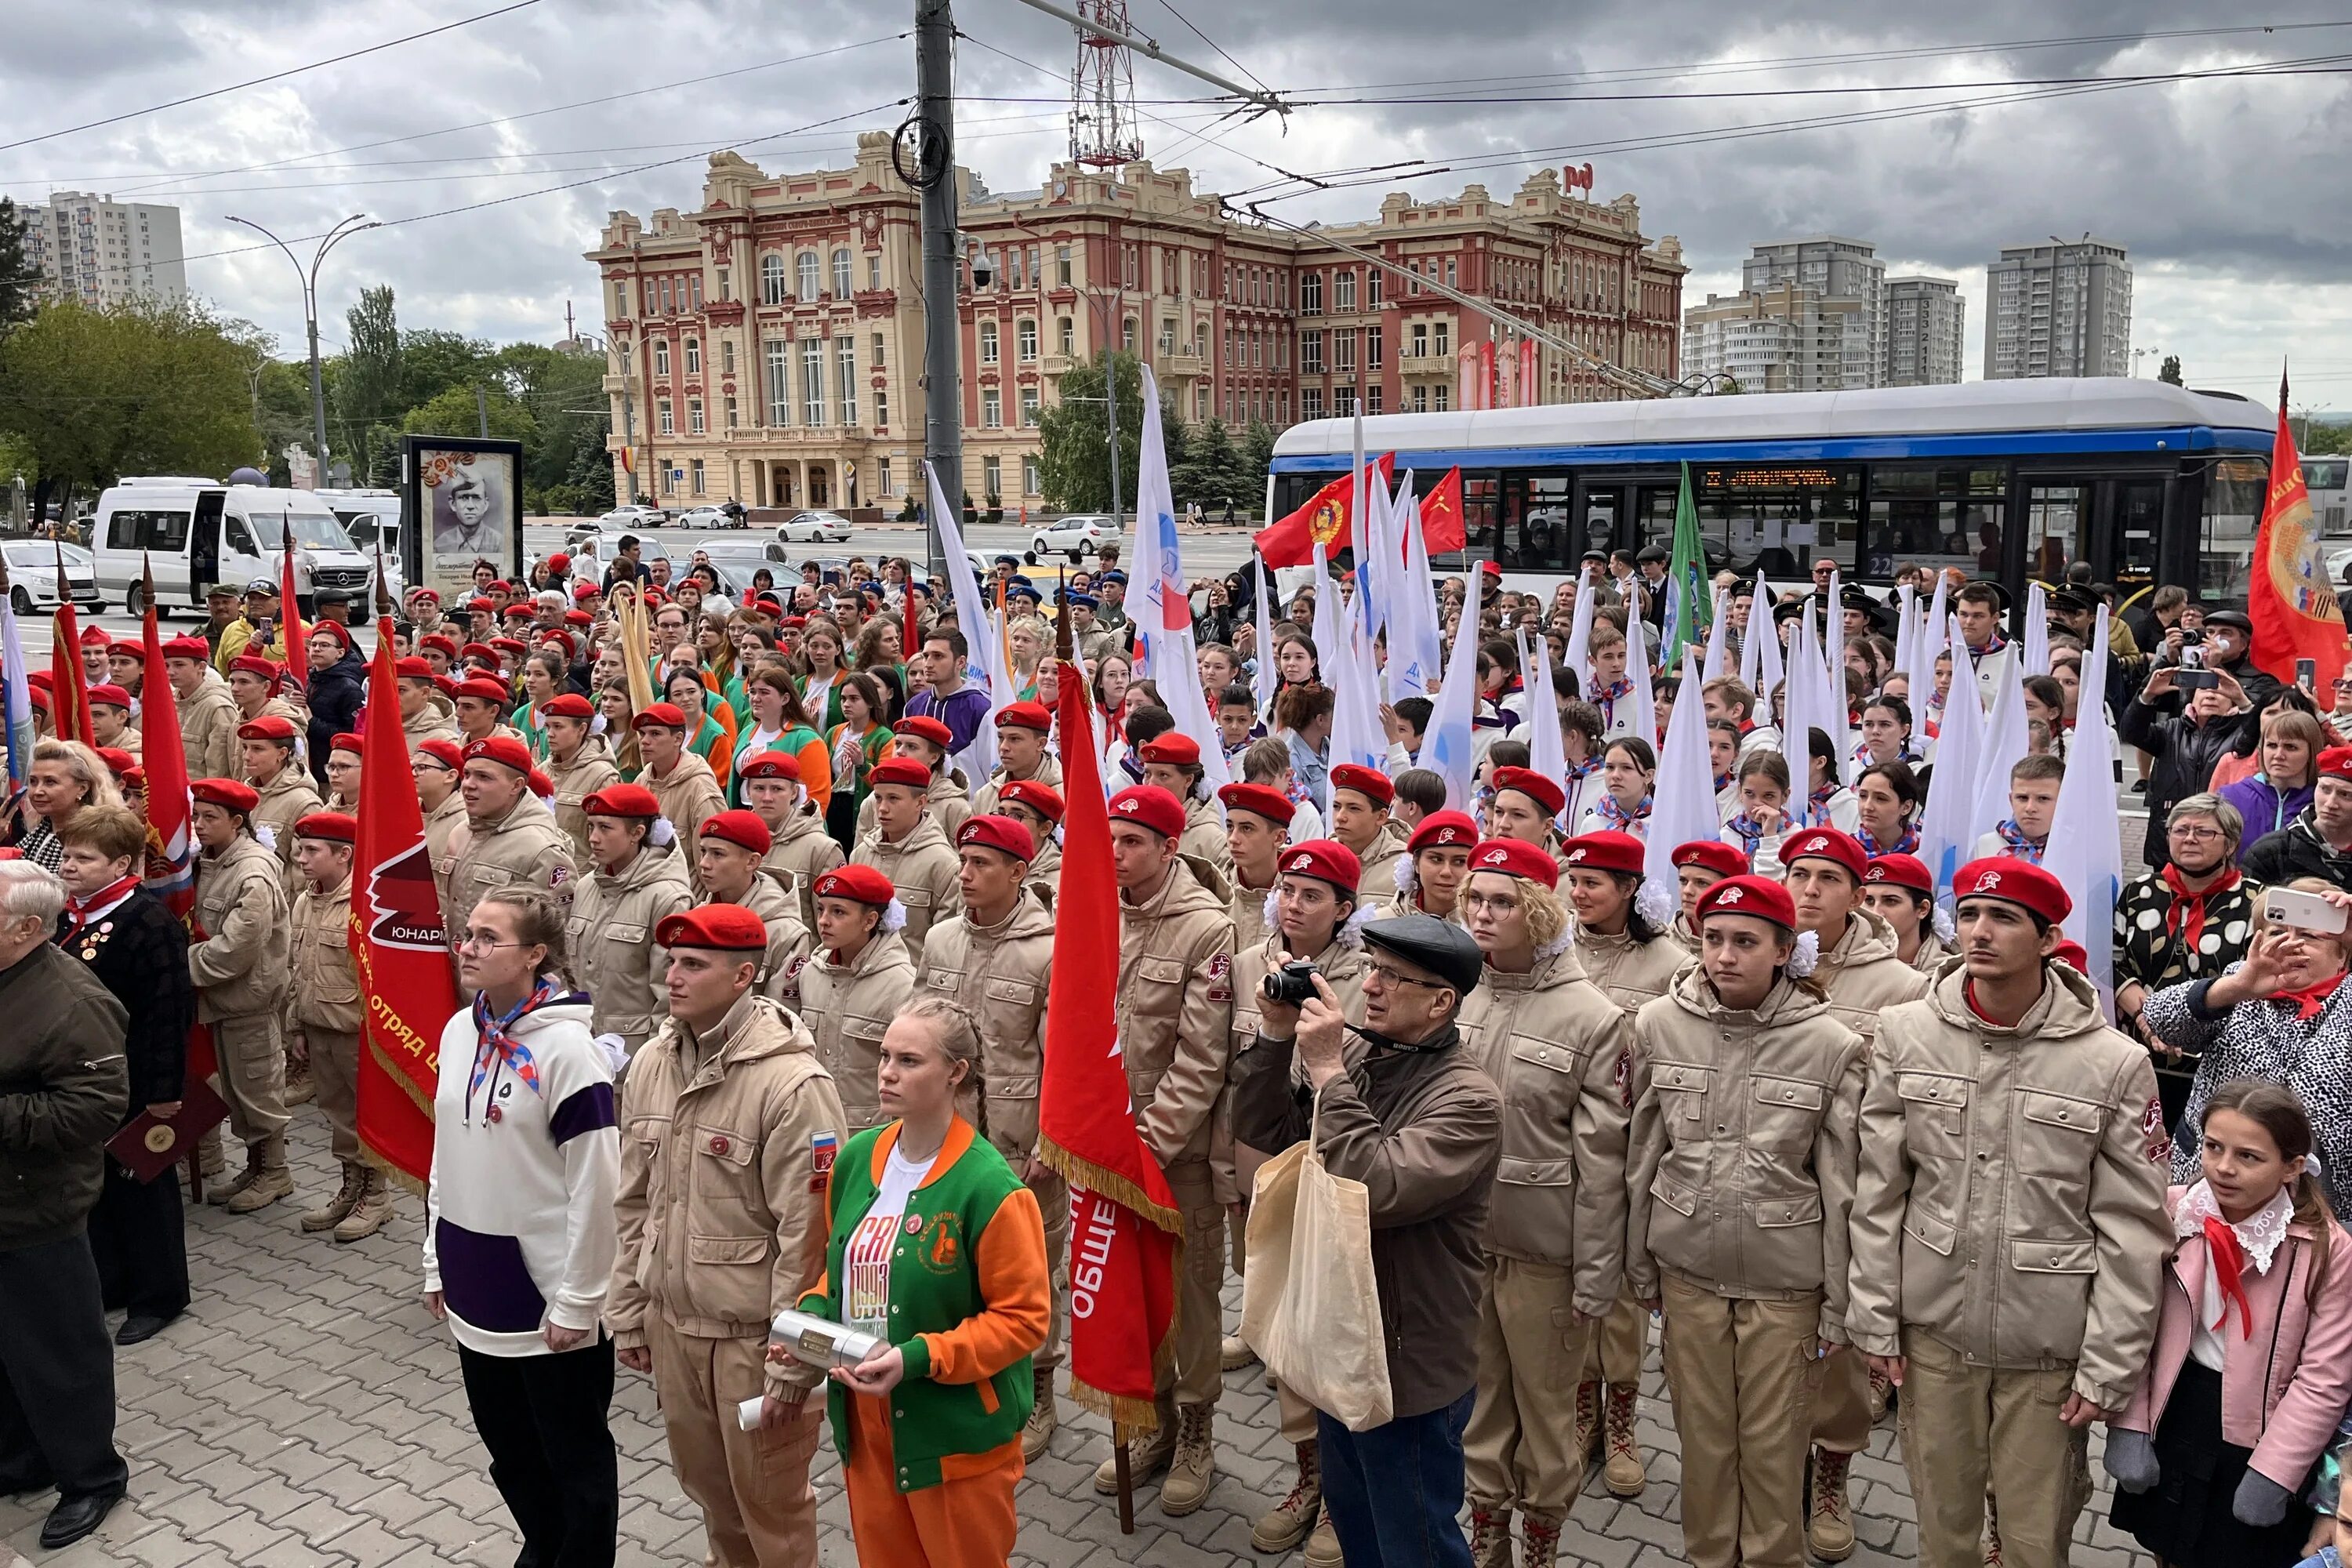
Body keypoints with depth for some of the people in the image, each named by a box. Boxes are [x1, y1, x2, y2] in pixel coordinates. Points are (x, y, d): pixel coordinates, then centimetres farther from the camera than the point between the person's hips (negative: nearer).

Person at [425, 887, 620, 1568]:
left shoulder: (565, 1048, -19)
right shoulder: (460, 1031, 3)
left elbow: (595, 1186, -18)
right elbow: (446, 1157, 12)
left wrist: (578, 1300, -16)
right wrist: (438, 1261, 13)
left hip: (546, 1288, -7)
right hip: (476, 1284, 7)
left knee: (573, 1451, 10)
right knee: (506, 1443, 21)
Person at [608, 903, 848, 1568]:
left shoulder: (792, 1084, -21)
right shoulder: (651, 1063, 1)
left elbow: (808, 1234, -19)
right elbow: (632, 1203, 10)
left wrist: (793, 1361, -16)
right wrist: (628, 1312, 11)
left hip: (752, 1331, -6)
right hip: (670, 1319, 7)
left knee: (769, 1500, 10)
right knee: (704, 1481, 24)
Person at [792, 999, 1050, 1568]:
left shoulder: (989, 1188, -21)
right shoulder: (856, 1159, -1)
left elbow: (1024, 1317, -18)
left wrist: (919, 1358, -26)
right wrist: (810, 1317, -6)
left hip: (957, 1435, -6)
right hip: (865, 1423, 6)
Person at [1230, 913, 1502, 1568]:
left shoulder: (1468, 1099, -22)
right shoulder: (1356, 1058, -1)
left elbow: (1380, 1190, -34)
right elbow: (1263, 1130, 1)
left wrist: (1326, 1070, -31)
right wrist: (1275, 1033, -12)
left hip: (1410, 1367, -7)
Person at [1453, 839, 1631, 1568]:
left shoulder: (1593, 1018, -11)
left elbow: (1600, 1159, -10)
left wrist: (1595, 1276, -9)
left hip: (1545, 1247, -3)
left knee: (1547, 1404, 13)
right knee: (1477, 1397, 18)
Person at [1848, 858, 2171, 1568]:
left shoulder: (2115, 1063, -9)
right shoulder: (1906, 1033, -3)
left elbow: (2131, 1232, -5)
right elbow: (1878, 1191, 1)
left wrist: (2107, 1366, -6)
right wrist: (1874, 1316, 1)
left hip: (2048, 1345, -1)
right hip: (1933, 1325, 2)